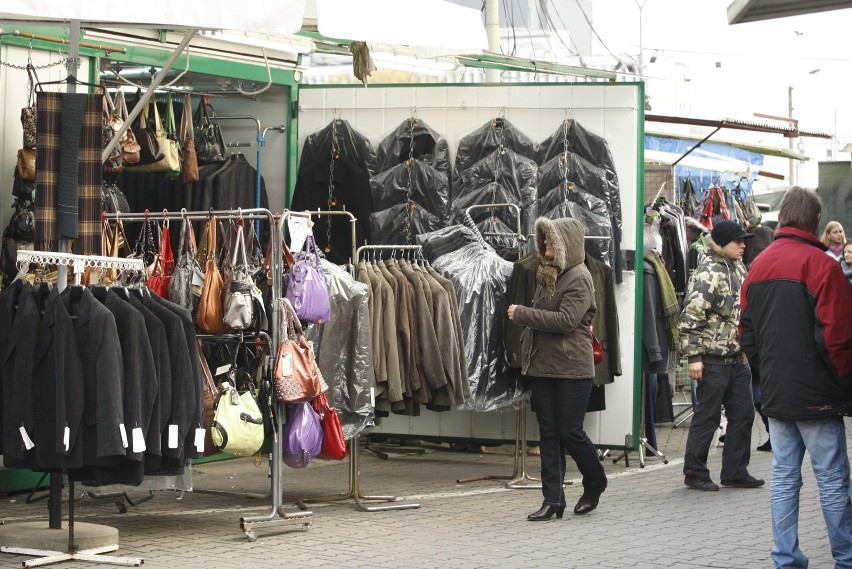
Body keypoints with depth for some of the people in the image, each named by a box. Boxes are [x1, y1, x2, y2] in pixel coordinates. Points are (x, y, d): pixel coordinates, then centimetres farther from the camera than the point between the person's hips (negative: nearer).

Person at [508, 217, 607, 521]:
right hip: (542, 366, 8)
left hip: (572, 368, -8)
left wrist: (522, 314, -18)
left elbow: (566, 320, -22)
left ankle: (595, 484, 22)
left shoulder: (579, 278, -12)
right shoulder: (546, 274, 13)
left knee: (569, 431, -3)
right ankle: (552, 500, 8)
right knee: (548, 433, 6)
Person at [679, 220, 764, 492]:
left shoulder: (738, 269, 12)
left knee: (743, 413, 10)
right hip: (713, 360, -8)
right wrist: (694, 356, -22)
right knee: (708, 416, 0)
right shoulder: (707, 273, -15)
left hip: (738, 358, 9)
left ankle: (735, 472, 20)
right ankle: (695, 472, 11)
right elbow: (691, 317, -20)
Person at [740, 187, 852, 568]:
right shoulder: (819, 265, -14)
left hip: (775, 393, 6)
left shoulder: (757, 267, 8)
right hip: (816, 394, -6)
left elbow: (747, 334, 12)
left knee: (784, 477, 9)